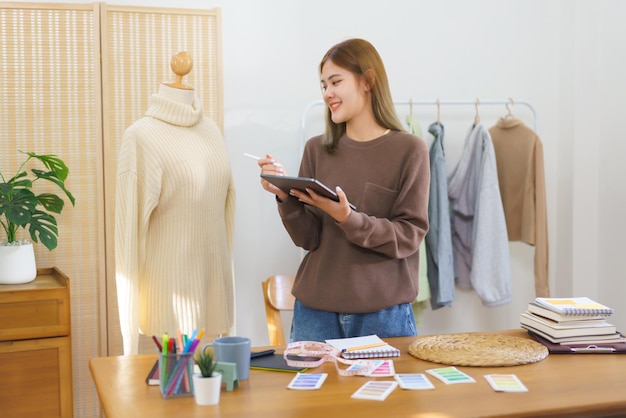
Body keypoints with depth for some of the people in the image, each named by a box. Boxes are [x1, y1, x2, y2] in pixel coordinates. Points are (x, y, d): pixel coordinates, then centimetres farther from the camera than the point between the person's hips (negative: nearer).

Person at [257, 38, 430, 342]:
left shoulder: (409, 150, -5)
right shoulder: (317, 149, 5)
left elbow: (409, 235, -10)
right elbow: (308, 238, 1)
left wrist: (349, 219, -23)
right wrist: (286, 197, -16)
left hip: (383, 313, -2)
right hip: (316, 310, 3)